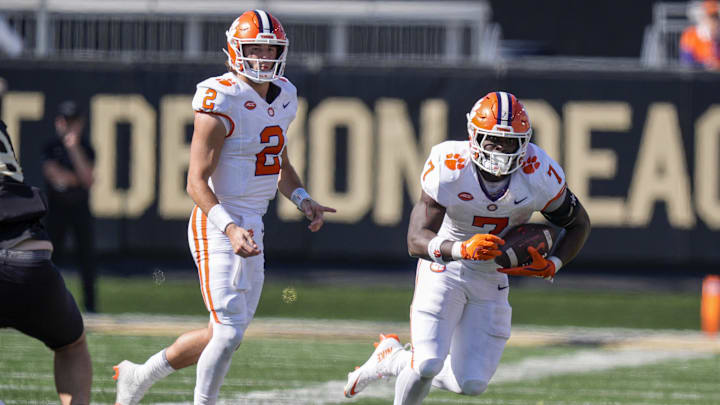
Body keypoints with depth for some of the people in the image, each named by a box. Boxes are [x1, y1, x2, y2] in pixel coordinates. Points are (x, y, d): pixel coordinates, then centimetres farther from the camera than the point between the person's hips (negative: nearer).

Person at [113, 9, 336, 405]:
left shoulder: (282, 97, 10)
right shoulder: (221, 101, -16)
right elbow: (197, 182, -18)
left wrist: (303, 200, 6)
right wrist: (230, 228, -31)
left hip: (250, 227, 8)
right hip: (216, 224, -8)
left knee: (225, 334, 14)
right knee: (229, 332, -13)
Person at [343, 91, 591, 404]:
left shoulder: (539, 176, -17)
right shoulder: (449, 169, -24)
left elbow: (579, 223, 1)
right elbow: (417, 241, -28)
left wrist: (551, 266, -16)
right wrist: (463, 249, -47)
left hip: (492, 278, 3)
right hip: (444, 267, -3)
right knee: (428, 364, -21)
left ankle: (393, 360, 24)